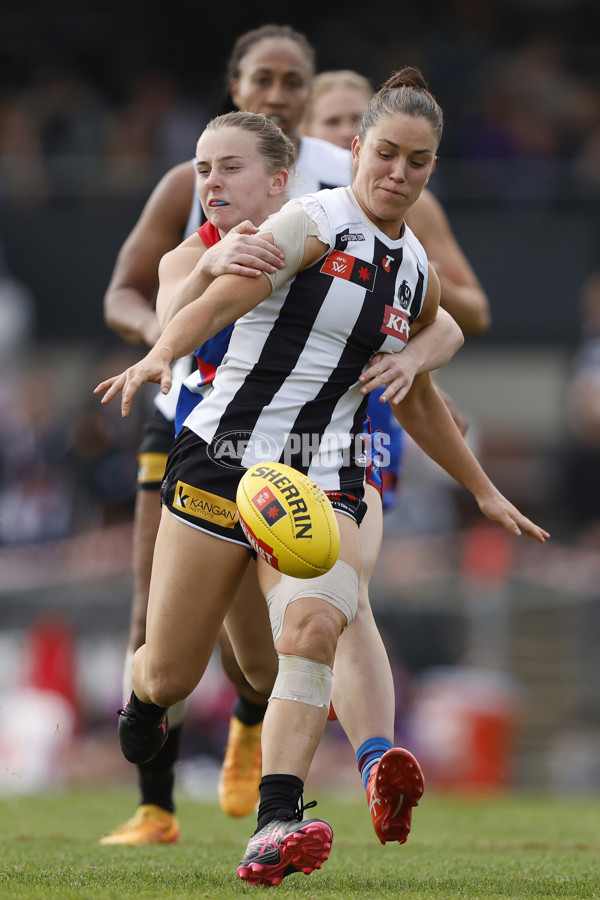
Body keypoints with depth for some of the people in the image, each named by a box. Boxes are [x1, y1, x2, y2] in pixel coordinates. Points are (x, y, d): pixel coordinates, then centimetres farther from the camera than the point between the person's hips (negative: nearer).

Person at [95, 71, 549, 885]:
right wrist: (159, 357, -40)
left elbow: (418, 403, 29)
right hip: (226, 452, -4)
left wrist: (485, 492, 32)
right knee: (168, 678, 1)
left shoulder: (417, 274, 14)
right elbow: (220, 300, -21)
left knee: (313, 628, -26)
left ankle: (277, 824, -36)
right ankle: (140, 699, 40)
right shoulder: (313, 223, -5)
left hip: (324, 479, 4)